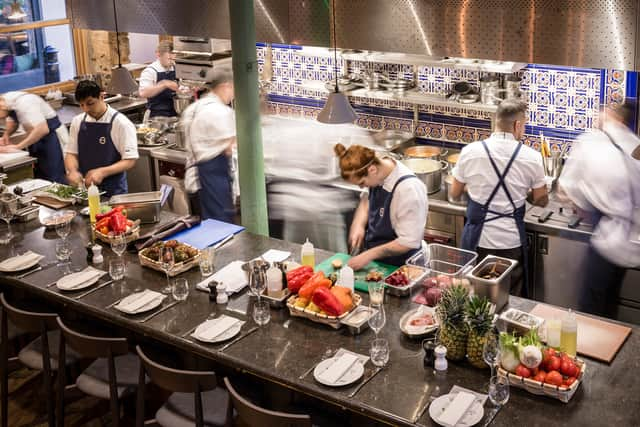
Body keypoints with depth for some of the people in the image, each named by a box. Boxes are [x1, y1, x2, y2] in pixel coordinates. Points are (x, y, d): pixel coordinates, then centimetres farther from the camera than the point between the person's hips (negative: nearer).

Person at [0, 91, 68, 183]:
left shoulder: (23, 102, -29)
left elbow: (43, 129, -38)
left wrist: (17, 147, -34)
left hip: (52, 136, -9)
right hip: (35, 138, 9)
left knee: (54, 181, -10)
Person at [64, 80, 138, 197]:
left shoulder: (121, 123, -7)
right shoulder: (78, 121, 8)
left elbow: (130, 160, -9)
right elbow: (71, 153, 12)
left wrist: (102, 172, -21)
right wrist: (72, 170, -10)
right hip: (83, 187, 4)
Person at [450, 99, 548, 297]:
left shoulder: (470, 151, -8)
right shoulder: (531, 157, -9)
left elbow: (455, 193, 5)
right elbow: (541, 200, 2)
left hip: (478, 239, 1)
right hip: (511, 242, -1)